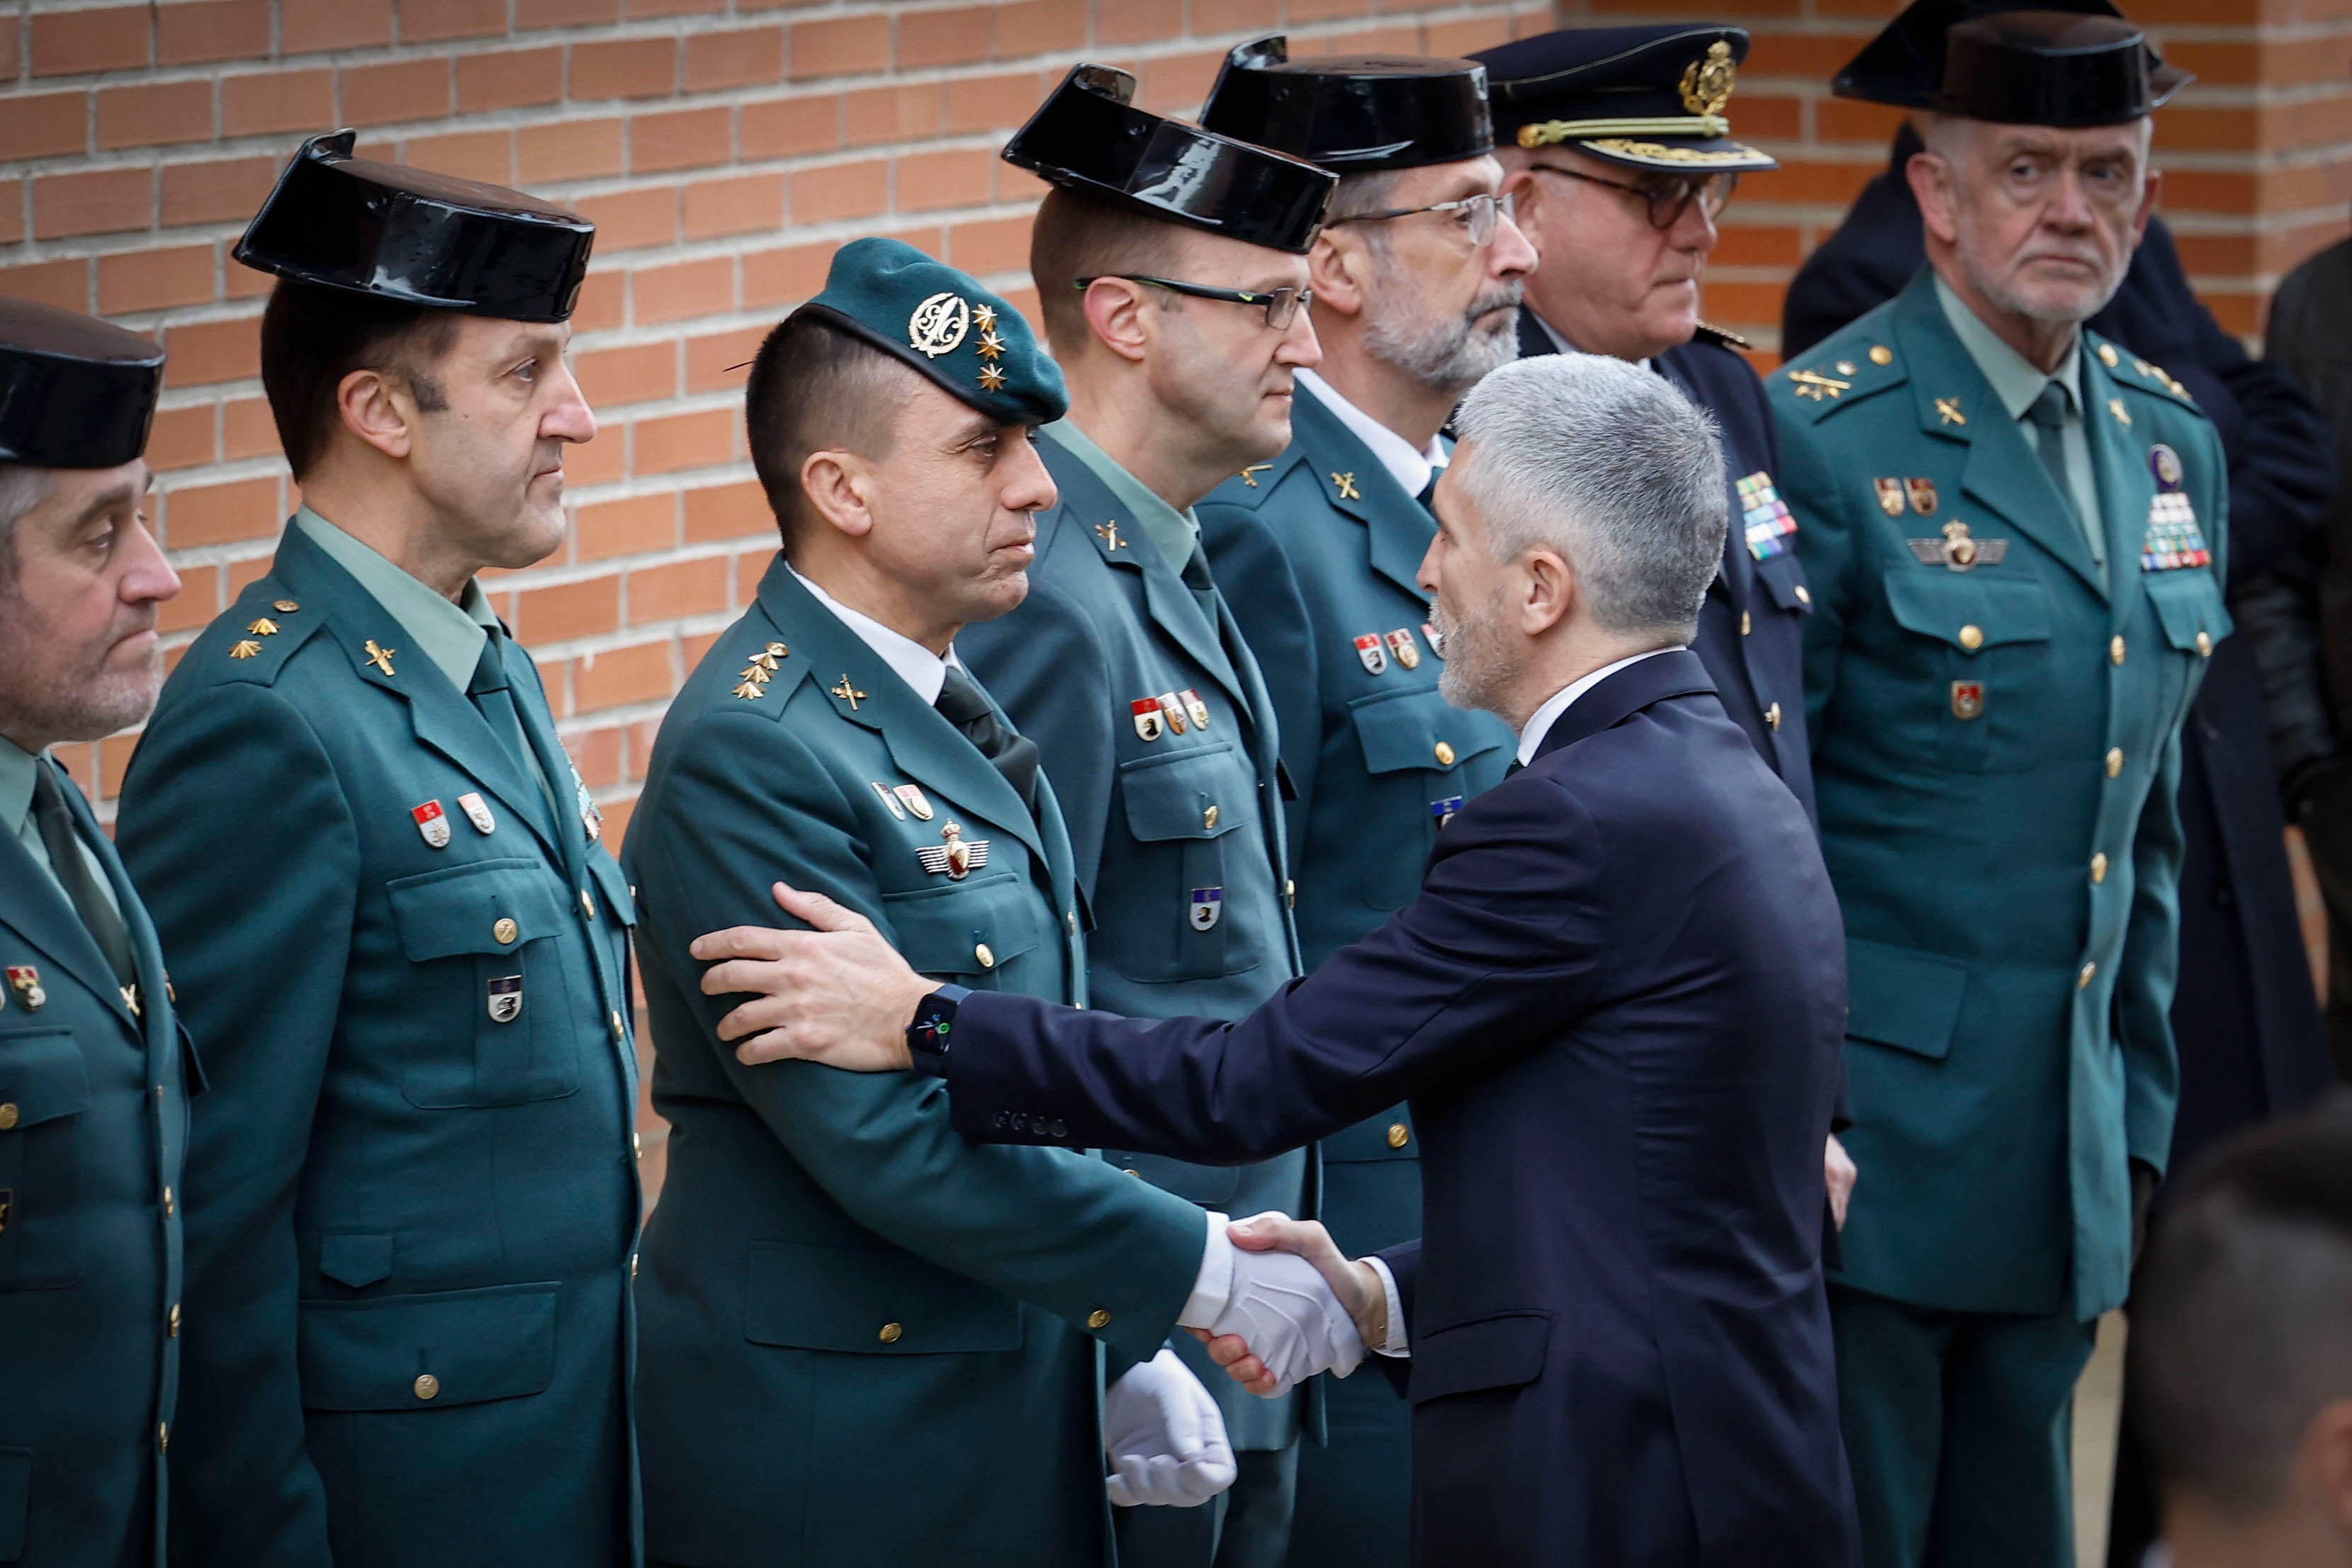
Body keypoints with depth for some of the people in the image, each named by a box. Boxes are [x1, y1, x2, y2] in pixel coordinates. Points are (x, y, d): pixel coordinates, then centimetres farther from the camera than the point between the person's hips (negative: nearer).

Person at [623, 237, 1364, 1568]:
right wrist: (1205, 1274, -17)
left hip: (1015, 1424, 9)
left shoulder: (950, 715, 12)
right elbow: (889, 1143, -23)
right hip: (837, 1457, -9)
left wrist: (1126, 1354, 11)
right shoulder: (751, 757, -18)